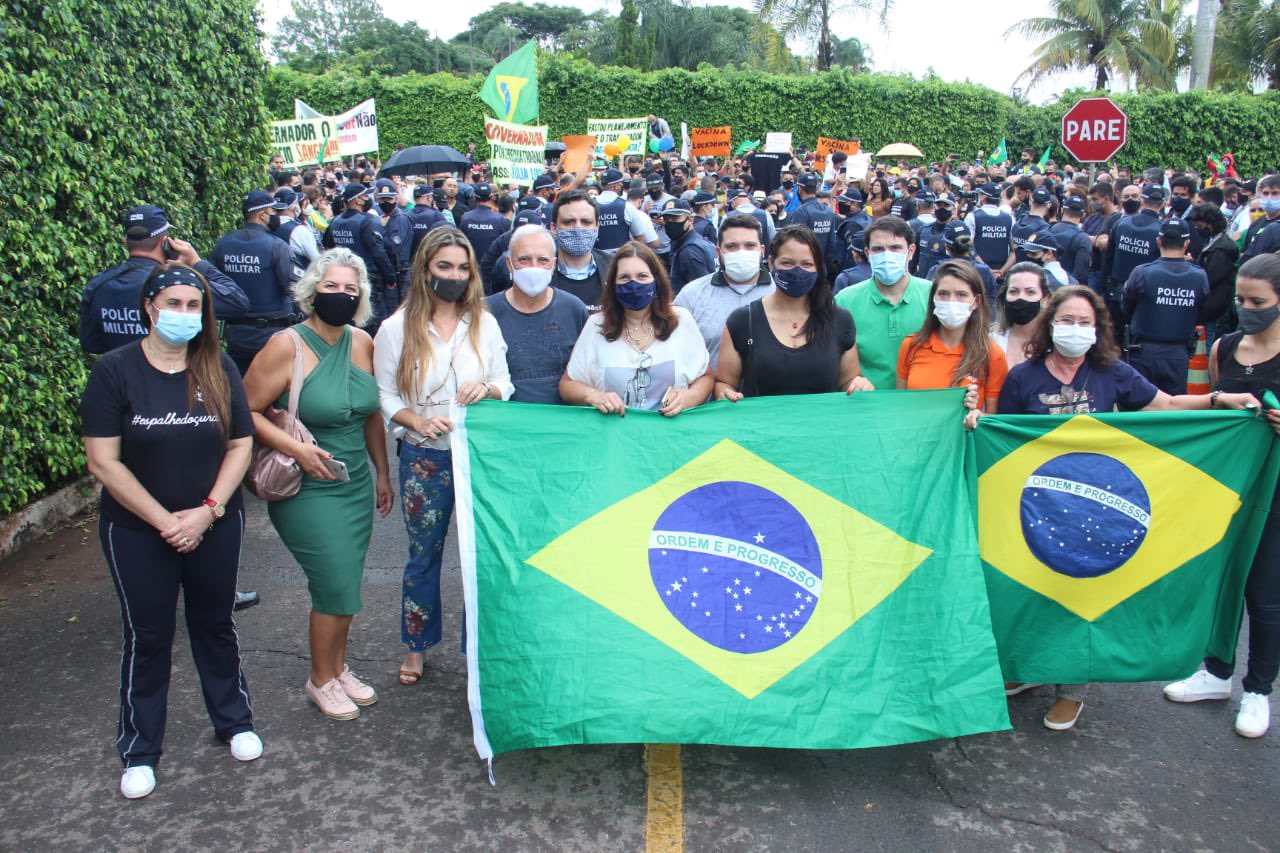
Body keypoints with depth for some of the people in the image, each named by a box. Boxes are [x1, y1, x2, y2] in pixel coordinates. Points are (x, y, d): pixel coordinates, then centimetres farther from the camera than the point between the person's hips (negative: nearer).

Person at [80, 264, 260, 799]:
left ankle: (234, 721, 35)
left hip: (215, 524, 2)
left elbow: (241, 444, -3)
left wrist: (208, 510, -13)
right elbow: (103, 461, -13)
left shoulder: (218, 369, -3)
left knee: (215, 624, 16)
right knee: (147, 637, 9)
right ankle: (139, 751, 26)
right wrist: (165, 521, -15)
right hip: (137, 530, -2)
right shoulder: (115, 370, -11)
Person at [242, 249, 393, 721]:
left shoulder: (363, 344, 3)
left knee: (345, 584, 13)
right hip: (307, 489, -5)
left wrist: (383, 474, 17)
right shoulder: (286, 347, -14)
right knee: (335, 585, -2)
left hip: (356, 484, 5)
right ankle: (321, 680, 22)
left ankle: (339, 667, 35)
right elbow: (246, 412, -11)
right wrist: (296, 448, -21)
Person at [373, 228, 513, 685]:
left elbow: (505, 383, 6)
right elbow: (385, 396, -1)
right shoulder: (396, 329, -3)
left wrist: (487, 389, -15)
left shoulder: (484, 323, 1)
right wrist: (416, 420, -19)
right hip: (424, 458, -1)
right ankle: (416, 645, 33)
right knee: (424, 554, 13)